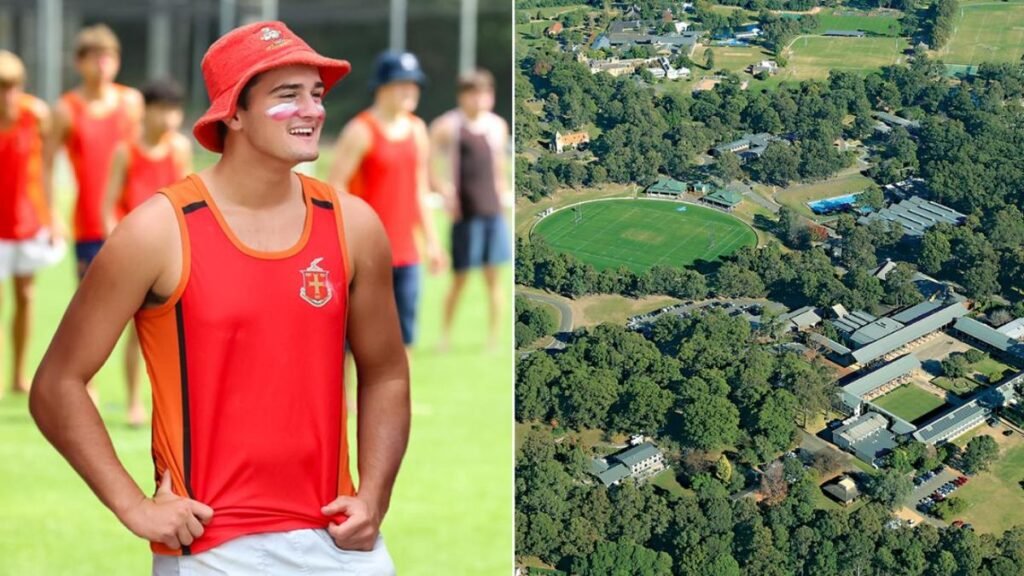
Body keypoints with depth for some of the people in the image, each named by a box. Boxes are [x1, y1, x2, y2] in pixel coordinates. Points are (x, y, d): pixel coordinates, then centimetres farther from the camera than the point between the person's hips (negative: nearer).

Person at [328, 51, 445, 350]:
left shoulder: (417, 130, 12)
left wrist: (431, 240, 16)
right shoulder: (361, 131, -9)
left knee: (404, 336, 6)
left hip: (405, 254, 7)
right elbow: (336, 189, -11)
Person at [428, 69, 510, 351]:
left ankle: (494, 337, 9)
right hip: (465, 212, -4)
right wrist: (445, 191, -14)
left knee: (493, 275, 4)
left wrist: (504, 192, 13)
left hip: (493, 210, 4)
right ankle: (445, 334, 16)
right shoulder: (448, 126, -5)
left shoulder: (497, 126, 10)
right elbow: (430, 169, -3)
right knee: (460, 277, 1)